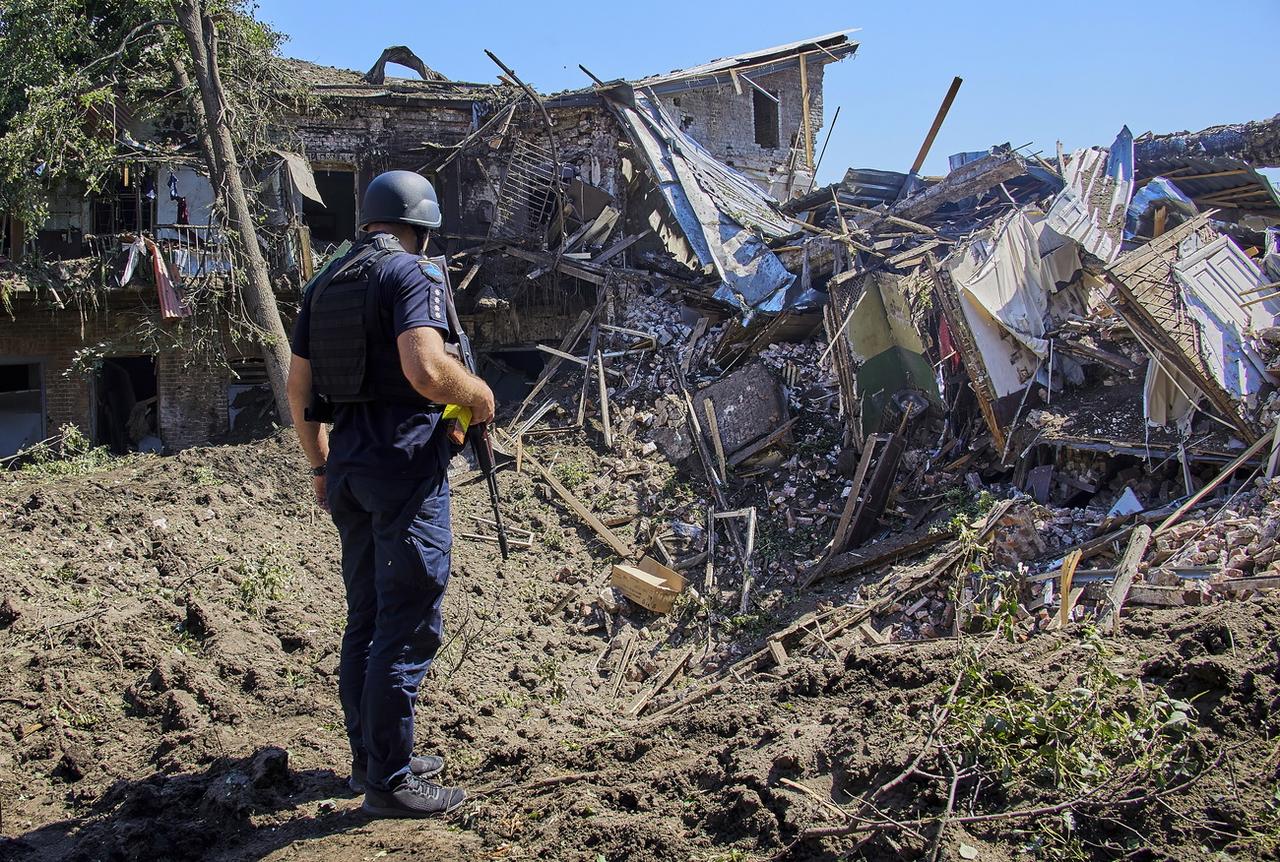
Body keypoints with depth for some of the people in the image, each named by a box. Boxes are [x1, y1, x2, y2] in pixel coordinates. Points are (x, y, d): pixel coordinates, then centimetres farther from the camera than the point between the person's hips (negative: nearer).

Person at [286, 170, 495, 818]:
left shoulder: (324, 284, 14)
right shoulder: (412, 275, -9)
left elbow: (298, 389, 17)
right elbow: (427, 371, -25)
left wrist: (320, 466, 26)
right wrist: (480, 395, -6)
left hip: (348, 464, 8)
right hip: (405, 462, -8)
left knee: (366, 619, 17)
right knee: (408, 625, -2)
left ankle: (370, 757, 29)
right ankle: (389, 781, 4)